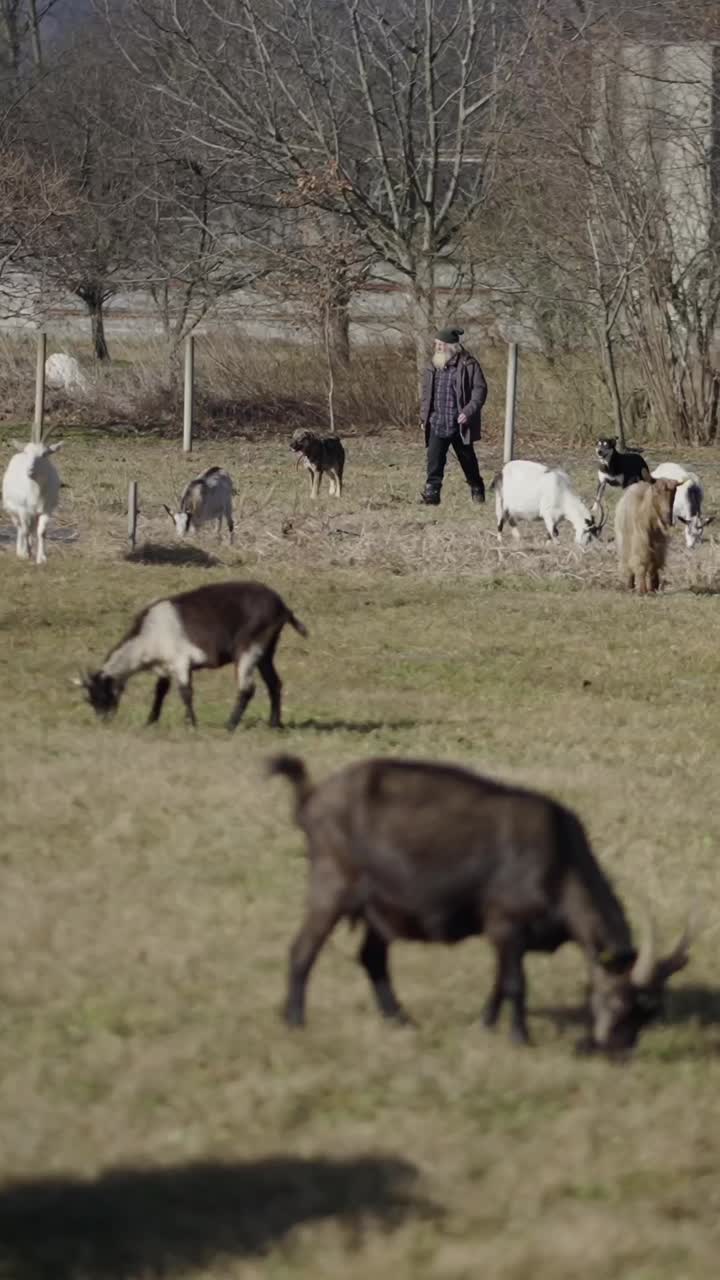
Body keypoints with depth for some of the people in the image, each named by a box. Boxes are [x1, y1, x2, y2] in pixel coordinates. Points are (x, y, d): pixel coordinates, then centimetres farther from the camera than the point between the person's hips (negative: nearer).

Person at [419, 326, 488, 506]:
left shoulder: (468, 365, -9)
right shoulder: (434, 366, 8)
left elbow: (480, 389, -11)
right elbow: (426, 392, 16)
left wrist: (468, 412, -21)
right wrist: (424, 416, 10)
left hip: (459, 425, -3)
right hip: (437, 424, 3)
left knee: (467, 460, 12)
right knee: (434, 459, -10)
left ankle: (477, 491, 30)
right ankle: (431, 492, -12)